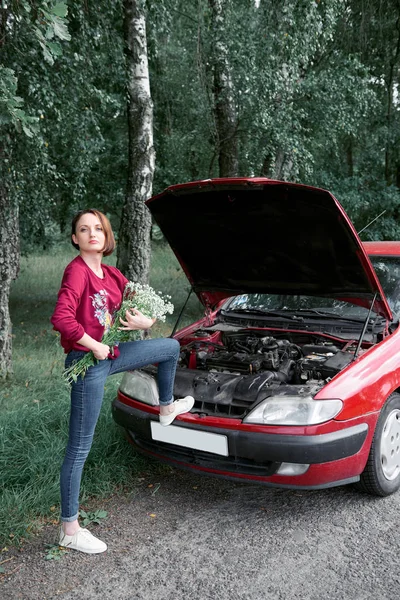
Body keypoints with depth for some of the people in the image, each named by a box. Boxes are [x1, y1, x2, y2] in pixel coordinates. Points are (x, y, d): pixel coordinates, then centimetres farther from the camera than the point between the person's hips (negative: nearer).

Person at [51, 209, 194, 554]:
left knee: (172, 348, 22)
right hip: (88, 362, -8)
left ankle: (167, 408, 43)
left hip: (110, 354, 9)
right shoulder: (77, 272, -18)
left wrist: (145, 322, -8)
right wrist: (95, 346, -20)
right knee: (80, 448, -2)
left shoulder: (110, 274, 6)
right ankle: (69, 529, 11)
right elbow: (61, 319, -31)